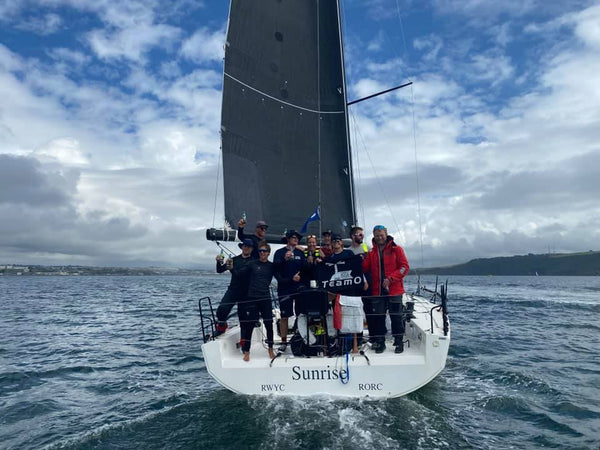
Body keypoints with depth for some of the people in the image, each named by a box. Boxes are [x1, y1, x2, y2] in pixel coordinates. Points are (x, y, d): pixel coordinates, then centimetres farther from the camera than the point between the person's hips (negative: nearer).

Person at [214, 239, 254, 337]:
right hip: (232, 290, 2)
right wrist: (219, 262, -12)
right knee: (221, 310, -11)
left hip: (245, 293, -2)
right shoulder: (234, 259, 10)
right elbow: (219, 270, 8)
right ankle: (221, 327, 16)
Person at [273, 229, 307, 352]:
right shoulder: (280, 252, 3)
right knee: (284, 316, 2)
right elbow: (275, 267, -10)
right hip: (284, 288, -2)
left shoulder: (300, 253, 14)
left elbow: (305, 267, 13)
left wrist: (299, 274, -5)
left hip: (299, 287, 3)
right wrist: (285, 259, -24)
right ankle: (284, 342, 12)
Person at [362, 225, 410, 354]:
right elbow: (365, 269, 7)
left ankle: (399, 342, 17)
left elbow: (405, 267, -5)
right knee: (378, 317, 5)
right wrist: (362, 261, -13)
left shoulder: (396, 249, 1)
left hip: (394, 290, -3)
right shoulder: (371, 252, 12)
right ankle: (380, 342, 18)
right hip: (377, 291, 3)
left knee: (396, 317, 3)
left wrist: (390, 278, -14)